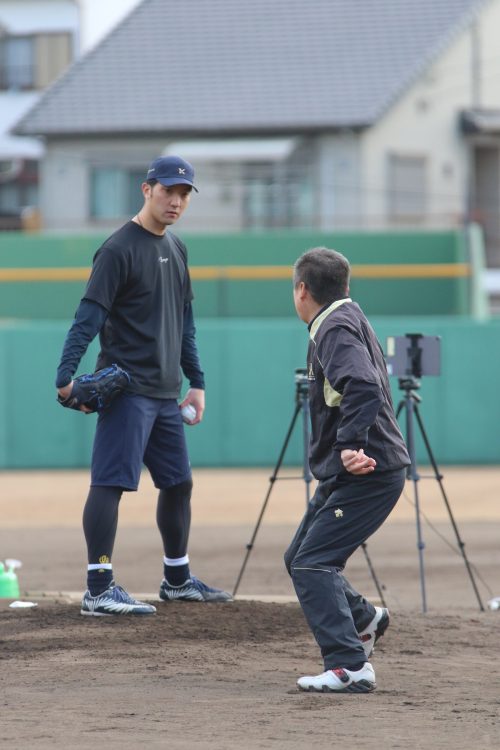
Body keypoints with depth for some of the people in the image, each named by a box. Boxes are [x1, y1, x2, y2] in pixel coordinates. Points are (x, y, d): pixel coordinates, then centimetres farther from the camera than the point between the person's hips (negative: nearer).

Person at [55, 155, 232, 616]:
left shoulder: (176, 249, 16)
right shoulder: (119, 249, -10)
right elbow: (89, 315, -17)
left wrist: (196, 382, 19)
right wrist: (67, 375, -26)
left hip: (165, 394, 9)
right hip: (127, 390, -9)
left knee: (179, 482, 16)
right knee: (111, 482, -12)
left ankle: (177, 580, 30)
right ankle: (99, 590, -13)